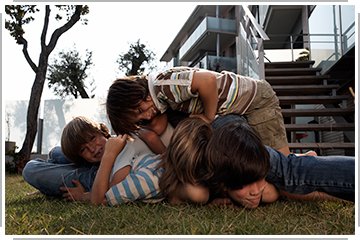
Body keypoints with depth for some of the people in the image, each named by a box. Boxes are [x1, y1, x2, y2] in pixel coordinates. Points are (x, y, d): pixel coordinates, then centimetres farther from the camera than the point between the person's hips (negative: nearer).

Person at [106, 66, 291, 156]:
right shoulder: (161, 104, 3)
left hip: (256, 99, -9)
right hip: (237, 112, 9)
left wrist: (209, 117, -25)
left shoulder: (162, 85, -28)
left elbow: (207, 80, -39)